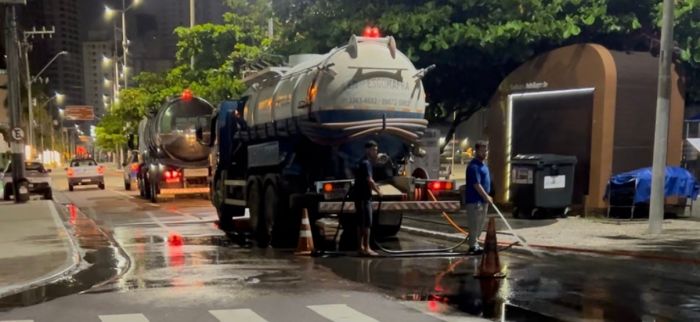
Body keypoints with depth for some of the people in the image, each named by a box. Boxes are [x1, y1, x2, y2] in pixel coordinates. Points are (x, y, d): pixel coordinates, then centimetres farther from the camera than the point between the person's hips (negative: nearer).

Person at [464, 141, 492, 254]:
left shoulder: (483, 165, 15)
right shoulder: (474, 166, -17)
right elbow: (476, 185, -22)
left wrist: (487, 197, 17)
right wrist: (486, 197, -18)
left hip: (482, 199, 10)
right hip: (475, 200, -10)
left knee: (480, 224, 16)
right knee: (474, 224, -4)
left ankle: (474, 243, 26)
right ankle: (473, 246, 2)